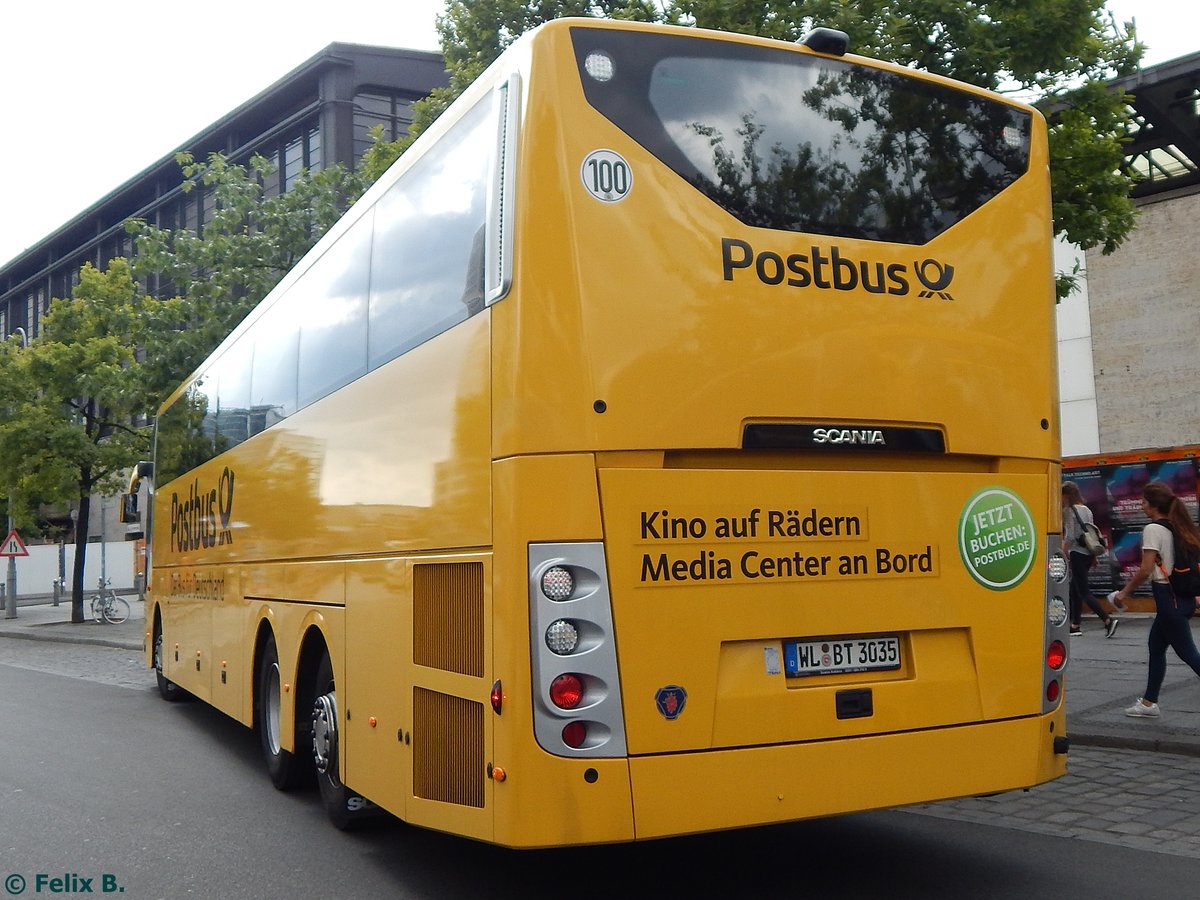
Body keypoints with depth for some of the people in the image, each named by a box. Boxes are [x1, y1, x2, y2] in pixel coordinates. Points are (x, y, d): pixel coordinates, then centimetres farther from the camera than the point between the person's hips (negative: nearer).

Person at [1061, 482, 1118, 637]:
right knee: (1074, 589, 15)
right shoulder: (1087, 509, 13)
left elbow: (1069, 537, -16)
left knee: (1083, 592, -6)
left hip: (1077, 553, -8)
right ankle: (1076, 625, 16)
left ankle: (1108, 620, -15)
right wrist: (1094, 557, 20)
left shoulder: (1069, 510, -10)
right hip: (1089, 553, 8)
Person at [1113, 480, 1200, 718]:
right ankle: (1149, 702, 24)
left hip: (1168, 596, -9)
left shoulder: (1153, 529, -14)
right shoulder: (1178, 528, 11)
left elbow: (1146, 569, -17)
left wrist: (1125, 591, -5)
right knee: (1156, 646, 17)